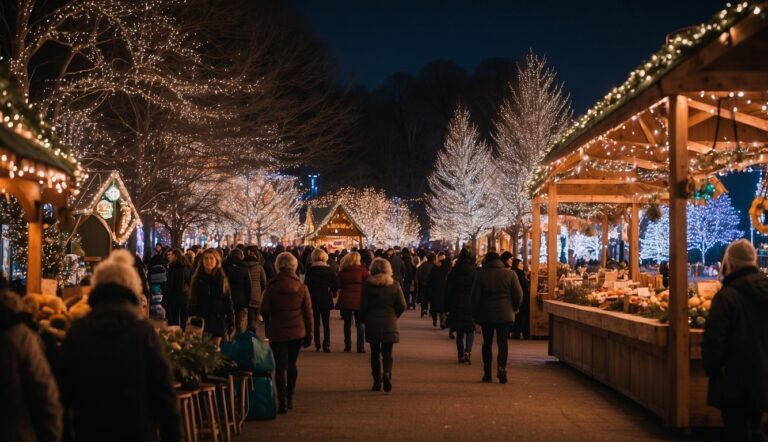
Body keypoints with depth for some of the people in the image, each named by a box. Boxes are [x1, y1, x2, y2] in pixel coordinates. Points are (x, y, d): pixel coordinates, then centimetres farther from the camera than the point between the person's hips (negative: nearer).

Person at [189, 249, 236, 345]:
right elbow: (192, 302, 2)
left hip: (218, 322, 0)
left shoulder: (222, 279, 3)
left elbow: (228, 302, 4)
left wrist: (231, 322, 0)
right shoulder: (197, 279, 3)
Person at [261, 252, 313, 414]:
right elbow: (308, 311, 0)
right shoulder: (301, 286, -2)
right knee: (292, 364, 19)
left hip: (278, 332, -2)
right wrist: (309, 333, 6)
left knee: (280, 367, 1)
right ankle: (290, 399, 24)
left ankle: (282, 403, -7)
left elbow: (265, 309, -9)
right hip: (297, 332, 3)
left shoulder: (272, 286, -8)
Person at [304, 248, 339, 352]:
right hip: (326, 299, 1)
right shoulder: (329, 269, -6)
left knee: (316, 323, 10)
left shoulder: (310, 270, -9)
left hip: (314, 300, 0)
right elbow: (336, 283, -7)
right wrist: (333, 292, 10)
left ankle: (317, 345, 13)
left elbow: (306, 284, -9)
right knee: (326, 324, 5)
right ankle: (326, 345, -1)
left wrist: (308, 295, 4)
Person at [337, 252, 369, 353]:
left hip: (345, 300, 2)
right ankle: (361, 347, -3)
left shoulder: (342, 271, 1)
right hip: (359, 300, -2)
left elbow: (339, 285, 8)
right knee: (360, 324, 3)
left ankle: (347, 346, 14)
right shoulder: (362, 270, -7)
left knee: (347, 323, 12)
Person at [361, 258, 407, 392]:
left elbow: (363, 306, -7)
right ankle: (387, 374, -19)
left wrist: (366, 319, 10)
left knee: (375, 353, 9)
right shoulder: (394, 285, -2)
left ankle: (377, 382, 8)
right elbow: (402, 306, -3)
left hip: (372, 324, 0)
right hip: (390, 324, 0)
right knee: (387, 353, 6)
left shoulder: (367, 285, -5)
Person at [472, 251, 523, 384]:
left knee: (487, 343, 9)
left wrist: (475, 313, 8)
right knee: (503, 342, 1)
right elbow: (518, 294, -1)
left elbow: (475, 296, -2)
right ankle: (501, 368, -18)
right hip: (505, 314, 0)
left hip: (486, 314, 0)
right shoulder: (510, 274, -1)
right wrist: (514, 308, 15)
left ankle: (487, 373, 10)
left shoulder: (481, 274, -2)